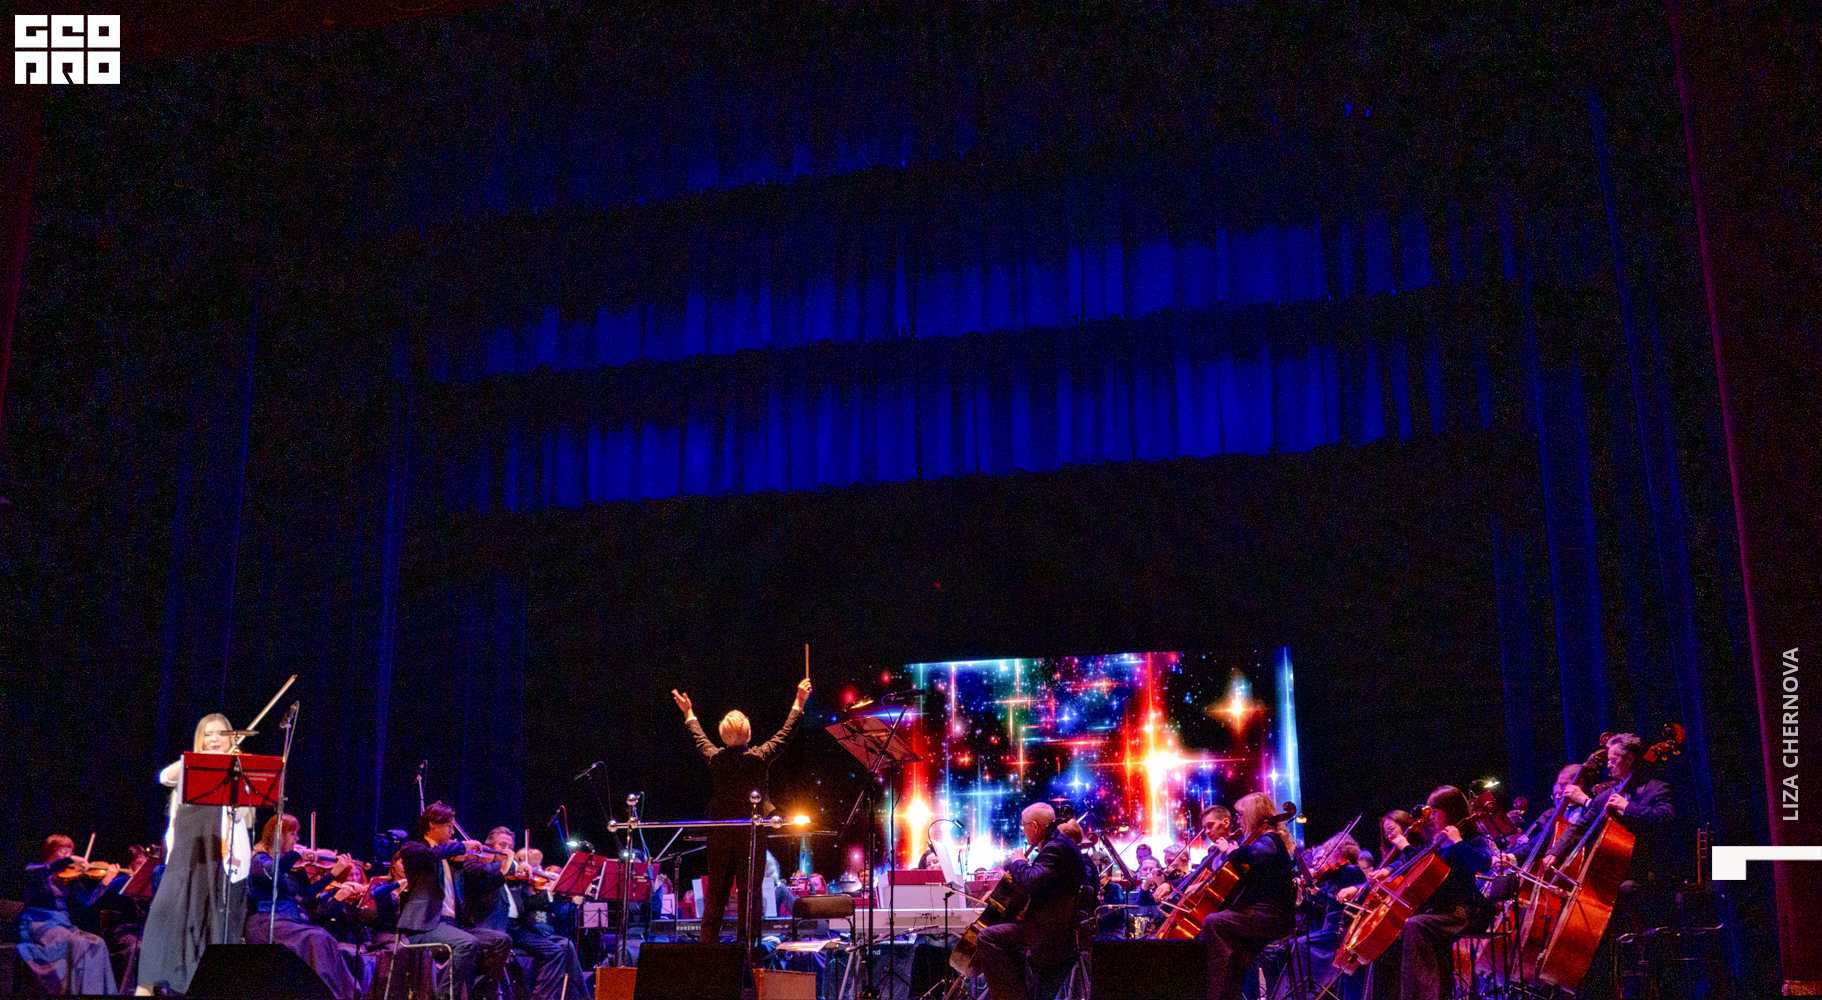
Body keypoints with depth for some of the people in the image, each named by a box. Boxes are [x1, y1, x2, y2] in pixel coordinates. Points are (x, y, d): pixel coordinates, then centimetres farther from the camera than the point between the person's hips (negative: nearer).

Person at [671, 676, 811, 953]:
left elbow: (699, 738, 18)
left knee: (715, 894, 11)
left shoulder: (715, 757, -2)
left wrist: (689, 715, 35)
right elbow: (786, 733, 0)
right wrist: (799, 703, 11)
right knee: (750, 893, 2)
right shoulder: (759, 756, -10)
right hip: (750, 833, -3)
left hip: (720, 832, 3)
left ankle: (707, 945, 11)